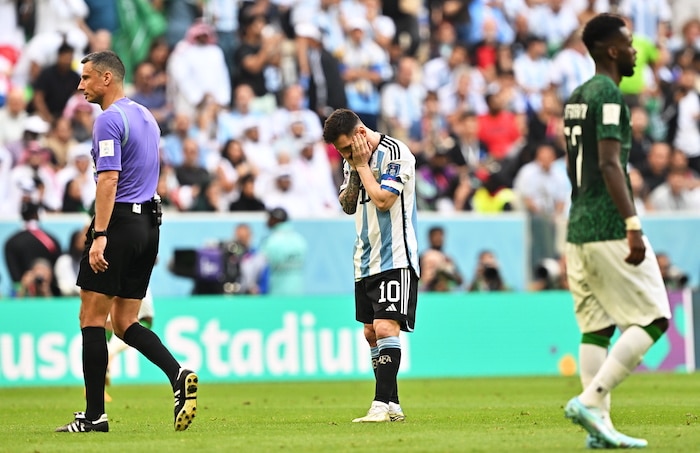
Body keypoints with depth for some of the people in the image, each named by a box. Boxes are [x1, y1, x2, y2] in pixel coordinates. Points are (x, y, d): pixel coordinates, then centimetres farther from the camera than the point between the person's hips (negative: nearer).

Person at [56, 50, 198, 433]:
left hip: (119, 221, -9)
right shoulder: (145, 116, 17)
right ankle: (178, 375, -10)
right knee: (124, 323, 11)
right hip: (149, 222, 9)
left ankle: (94, 414, -3)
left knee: (92, 318, -2)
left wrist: (100, 236, -25)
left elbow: (109, 179, -20)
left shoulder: (109, 120, -11)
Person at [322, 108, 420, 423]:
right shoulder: (353, 159, 12)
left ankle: (382, 405, -23)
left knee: (386, 328, -18)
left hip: (394, 258, -9)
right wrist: (355, 171, -1)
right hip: (365, 260, 9)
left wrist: (363, 166, -11)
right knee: (371, 333, 9)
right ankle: (392, 406, 14)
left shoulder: (395, 153, -13)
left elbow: (382, 200, -21)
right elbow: (347, 205, 13)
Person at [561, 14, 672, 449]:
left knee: (596, 328, 7)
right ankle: (590, 400, -12)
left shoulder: (577, 97, 17)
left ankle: (599, 427, 4)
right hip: (609, 229, -9)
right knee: (652, 319, -4)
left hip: (579, 230, 9)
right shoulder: (609, 94, -11)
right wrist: (633, 226, -23)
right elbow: (609, 164, -20)